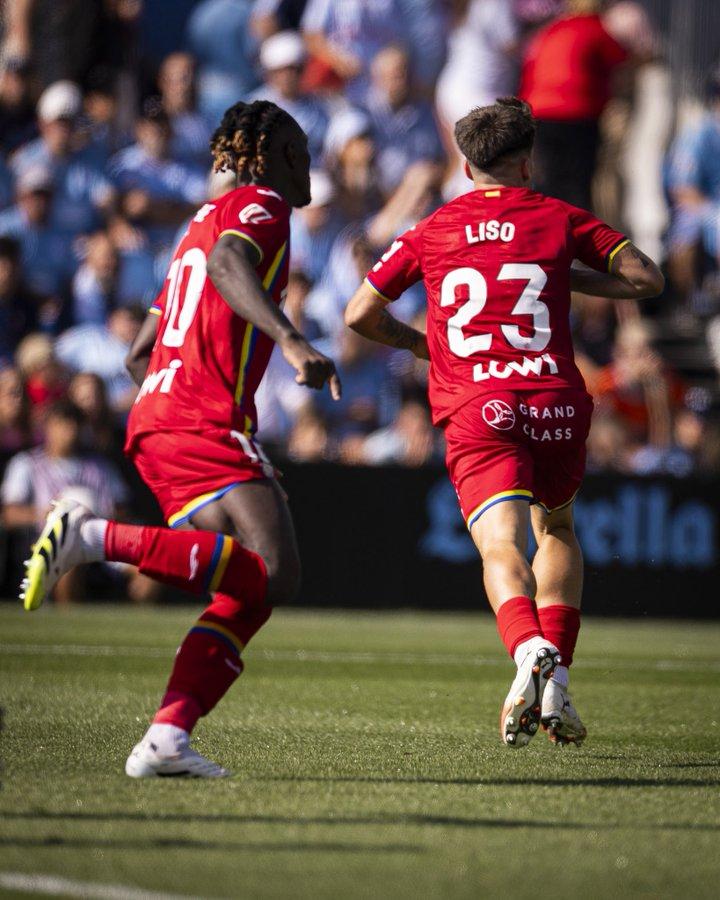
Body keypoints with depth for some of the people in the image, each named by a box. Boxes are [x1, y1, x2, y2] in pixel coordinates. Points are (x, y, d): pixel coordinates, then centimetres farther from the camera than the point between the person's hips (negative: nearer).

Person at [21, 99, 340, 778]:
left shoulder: (204, 221, 30)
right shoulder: (260, 204, 3)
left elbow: (140, 354, 31)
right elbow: (227, 262, -23)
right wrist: (292, 341, -35)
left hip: (158, 417, 10)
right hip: (205, 422, -10)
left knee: (250, 590, 1)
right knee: (272, 574, -22)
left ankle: (166, 739, -14)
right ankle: (94, 537, -25)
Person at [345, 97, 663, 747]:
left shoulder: (431, 232, 13)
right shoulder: (559, 219, 11)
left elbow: (360, 315, 17)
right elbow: (647, 280, 6)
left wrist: (420, 343, 34)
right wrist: (570, 278, 19)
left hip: (477, 412, -1)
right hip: (557, 404, 1)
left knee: (503, 548, -14)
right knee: (557, 532, 24)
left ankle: (529, 653, -45)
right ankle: (556, 685, 10)